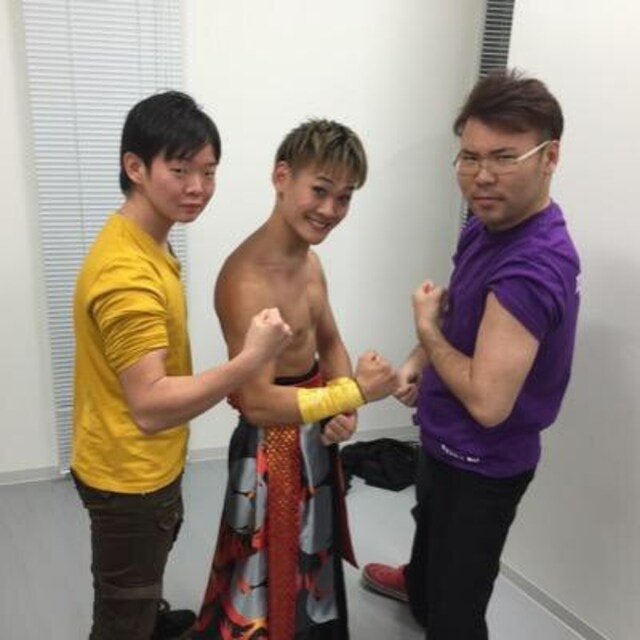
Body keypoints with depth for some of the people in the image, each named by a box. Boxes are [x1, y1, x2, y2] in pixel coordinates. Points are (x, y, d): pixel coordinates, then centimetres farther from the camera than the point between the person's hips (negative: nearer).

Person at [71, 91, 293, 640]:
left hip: (147, 460, 11)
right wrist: (250, 361, -41)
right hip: (127, 471, -11)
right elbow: (150, 405, -36)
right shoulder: (127, 272, -32)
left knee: (159, 545, 35)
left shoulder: (142, 242, 1)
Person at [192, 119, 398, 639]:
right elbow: (258, 402, -31)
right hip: (272, 445, -9)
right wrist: (355, 393, -24)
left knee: (311, 557, 29)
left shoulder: (308, 258, 2)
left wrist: (343, 410, -8)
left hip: (315, 433, 9)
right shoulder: (247, 279, -29)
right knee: (267, 574, 10)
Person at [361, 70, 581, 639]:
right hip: (448, 440, 10)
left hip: (482, 465, -10)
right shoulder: (490, 221, -5)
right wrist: (420, 360, -5)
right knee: (429, 522, 37)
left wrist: (427, 329, -20)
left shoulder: (533, 267, -35)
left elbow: (487, 401, -35)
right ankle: (417, 585, 68)